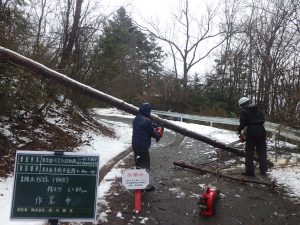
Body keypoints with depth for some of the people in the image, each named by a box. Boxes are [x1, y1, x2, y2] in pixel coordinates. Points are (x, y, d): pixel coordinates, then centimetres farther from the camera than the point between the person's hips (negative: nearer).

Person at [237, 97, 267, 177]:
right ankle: (263, 170, 24)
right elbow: (262, 120, 14)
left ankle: (249, 171, 5)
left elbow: (243, 123, -12)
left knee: (249, 152, 4)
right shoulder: (258, 110, 14)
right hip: (261, 131, 5)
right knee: (262, 152, 16)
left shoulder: (244, 112, -4)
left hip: (251, 133, -5)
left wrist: (239, 131, 4)